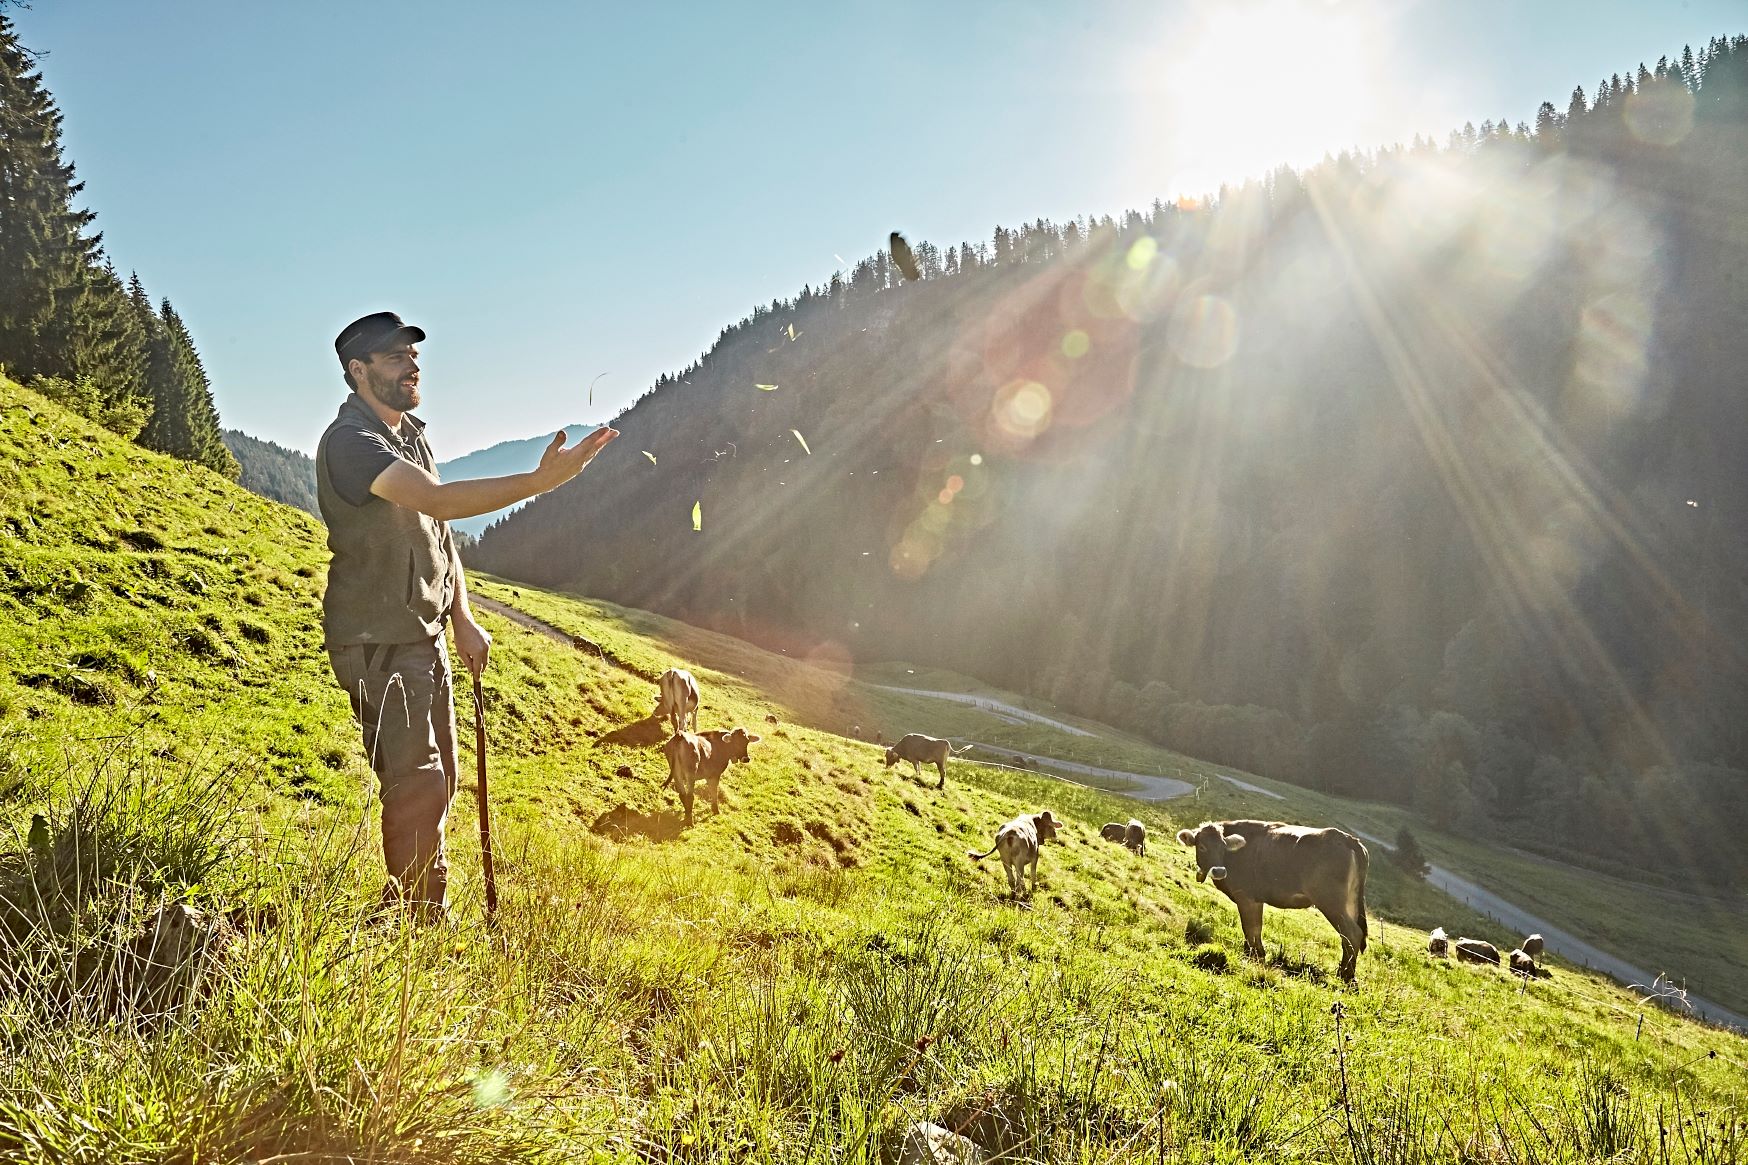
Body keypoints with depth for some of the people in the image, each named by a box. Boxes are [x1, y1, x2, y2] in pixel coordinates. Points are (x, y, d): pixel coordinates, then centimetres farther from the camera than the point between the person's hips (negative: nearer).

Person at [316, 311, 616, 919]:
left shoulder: (411, 433, 13)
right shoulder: (349, 441, -18)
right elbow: (438, 500, -35)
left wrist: (462, 621, 10)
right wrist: (541, 480, -43)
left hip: (424, 634, 9)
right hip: (376, 641, -9)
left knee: (437, 778, 14)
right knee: (417, 785, -9)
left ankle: (424, 918, 27)